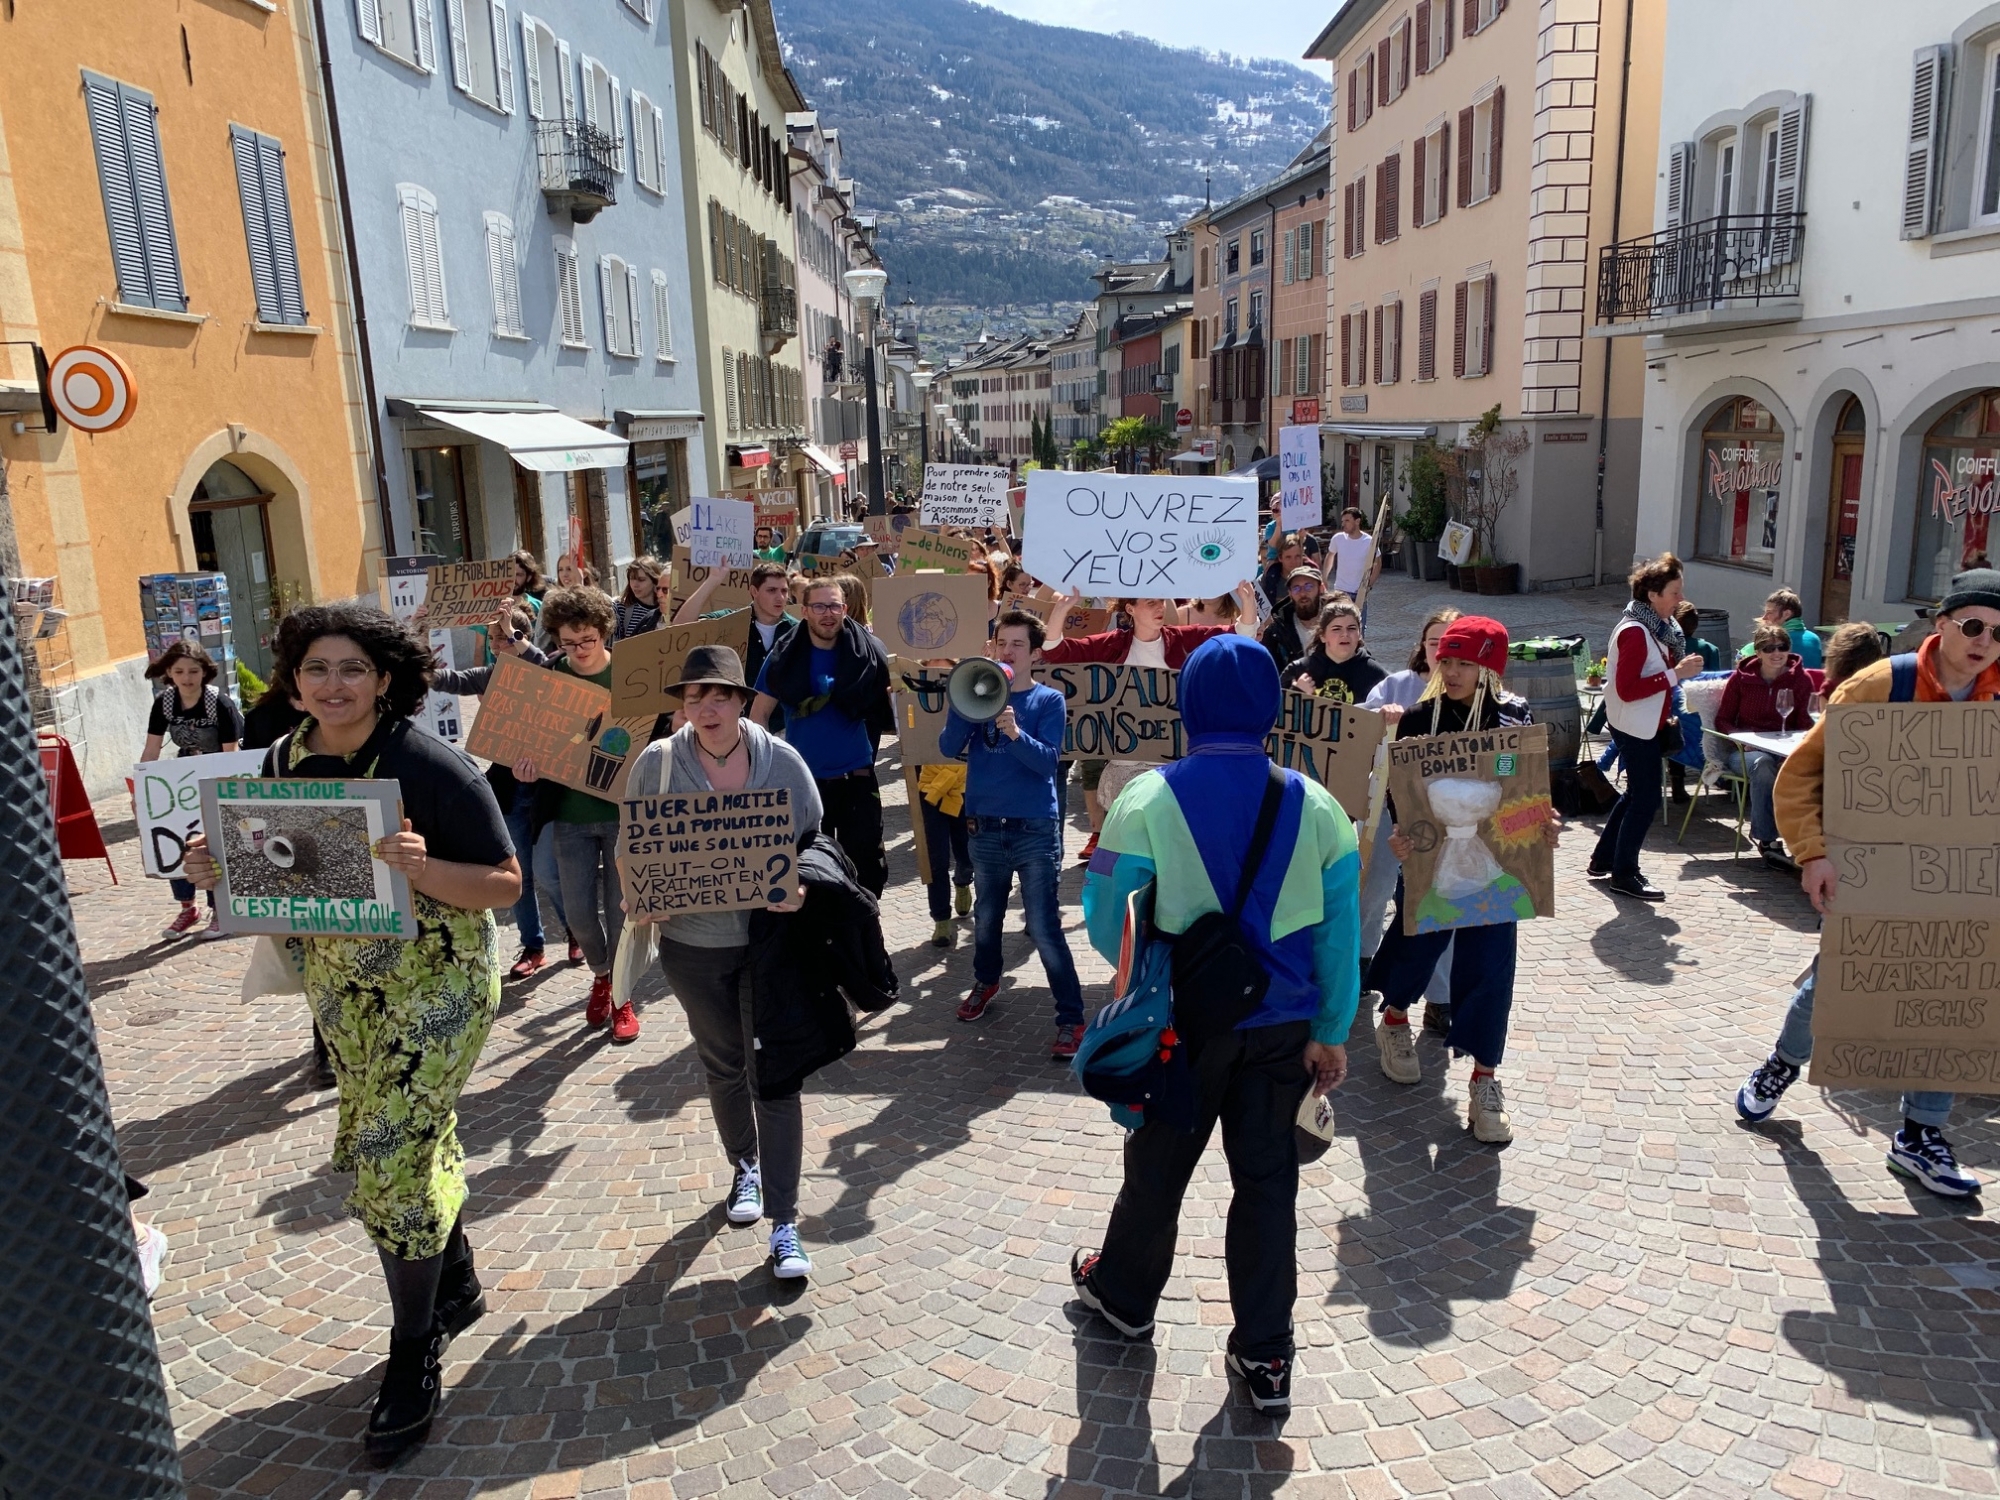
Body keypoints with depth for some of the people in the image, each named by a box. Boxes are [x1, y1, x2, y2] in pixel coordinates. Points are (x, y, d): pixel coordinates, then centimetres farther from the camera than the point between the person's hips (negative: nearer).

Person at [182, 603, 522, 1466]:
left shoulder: (431, 767, -19)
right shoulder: (283, 762, -1)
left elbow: (504, 884, -17)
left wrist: (420, 869, -34)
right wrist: (218, 868, -9)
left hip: (436, 983, -6)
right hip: (341, 984, 6)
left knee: (389, 1160, -6)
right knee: (413, 1139, 19)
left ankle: (413, 1362, 15)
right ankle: (458, 1288, 43)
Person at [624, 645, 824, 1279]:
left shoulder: (781, 762, -7)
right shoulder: (656, 763, -5)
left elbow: (814, 844, 1)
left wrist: (800, 891, -18)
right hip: (693, 945, 2)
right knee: (722, 1065, 20)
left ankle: (784, 1224, 8)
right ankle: (744, 1164, 47)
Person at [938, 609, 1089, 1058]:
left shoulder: (1049, 700, -3)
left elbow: (1048, 761, -15)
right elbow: (948, 747, -5)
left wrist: (1016, 733, -32)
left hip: (1035, 831, -4)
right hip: (984, 828, 4)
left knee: (1045, 930, -6)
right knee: (985, 918, 20)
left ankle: (1071, 1019, 3)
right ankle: (985, 983, 45)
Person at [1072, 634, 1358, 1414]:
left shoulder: (1147, 800, -16)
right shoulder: (1314, 805, -7)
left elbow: (1108, 920, -11)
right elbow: (1338, 932, -4)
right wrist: (1332, 1031, 5)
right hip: (1282, 1024, 2)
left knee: (1157, 1166, 18)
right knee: (1267, 1180, 15)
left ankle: (1123, 1294, 43)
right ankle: (1264, 1354, 24)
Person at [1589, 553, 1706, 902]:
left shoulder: (1657, 627, 9)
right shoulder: (1635, 631, -21)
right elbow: (1626, 689, -27)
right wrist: (1675, 674, -26)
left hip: (1646, 726, 10)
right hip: (1635, 728, -10)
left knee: (1636, 794, 18)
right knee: (1646, 800, -4)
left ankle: (1603, 859, 28)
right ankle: (1624, 875, 6)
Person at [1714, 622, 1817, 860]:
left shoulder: (1801, 679, 5)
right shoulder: (1740, 678, 3)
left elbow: (1805, 724, 3)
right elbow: (1722, 720, 8)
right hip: (1745, 750, -1)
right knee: (1763, 764, -38)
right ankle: (1766, 839, -28)